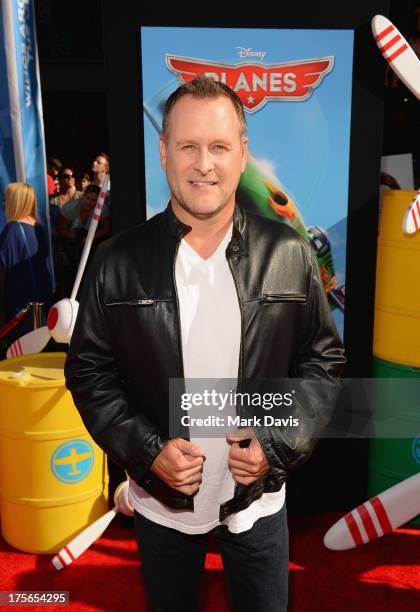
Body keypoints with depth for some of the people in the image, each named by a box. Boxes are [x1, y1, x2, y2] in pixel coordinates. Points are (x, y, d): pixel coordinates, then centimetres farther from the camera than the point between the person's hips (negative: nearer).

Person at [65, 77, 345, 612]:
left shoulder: (290, 255, -11)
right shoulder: (118, 262, -11)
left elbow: (323, 360, -2)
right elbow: (88, 370, -5)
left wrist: (279, 446, -12)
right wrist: (147, 450, -15)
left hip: (259, 498, 0)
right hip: (159, 501, 1)